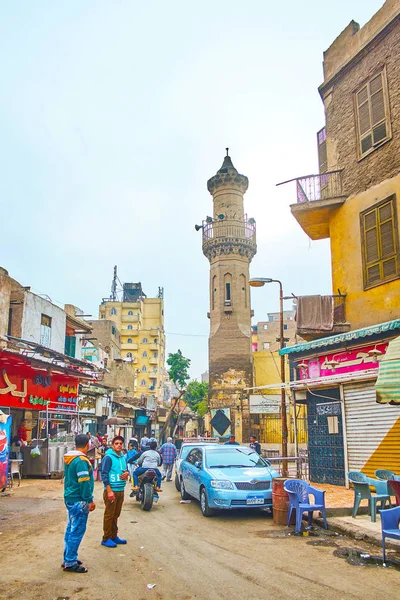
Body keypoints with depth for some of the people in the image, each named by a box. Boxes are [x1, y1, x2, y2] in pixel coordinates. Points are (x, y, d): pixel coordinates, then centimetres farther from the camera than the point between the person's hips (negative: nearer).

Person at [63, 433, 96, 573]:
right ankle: (70, 563, 3)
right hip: (79, 501, -10)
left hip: (70, 498, 10)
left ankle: (68, 559, 25)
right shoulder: (81, 460, -20)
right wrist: (90, 500, -14)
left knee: (71, 529, 17)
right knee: (77, 531, -3)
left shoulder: (69, 459, 10)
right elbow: (84, 482, -22)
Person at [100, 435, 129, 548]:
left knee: (116, 515, 15)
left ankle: (114, 536, 25)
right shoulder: (108, 457, -12)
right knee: (109, 515, 0)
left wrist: (127, 473, -3)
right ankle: (106, 539, 9)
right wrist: (109, 491, -19)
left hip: (121, 490, 7)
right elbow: (104, 475, -15)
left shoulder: (123, 457, 10)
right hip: (111, 490, -7)